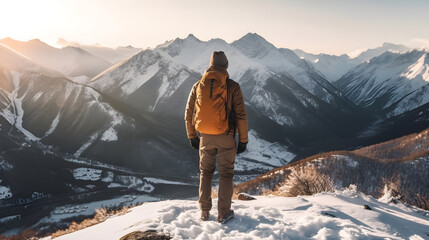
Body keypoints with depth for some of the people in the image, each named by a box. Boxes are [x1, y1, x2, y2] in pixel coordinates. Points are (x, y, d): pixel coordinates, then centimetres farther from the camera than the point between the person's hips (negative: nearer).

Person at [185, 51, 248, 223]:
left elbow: (189, 114, 6)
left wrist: (192, 136, 17)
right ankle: (223, 213, 16)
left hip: (205, 137, 3)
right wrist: (243, 140, -1)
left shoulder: (198, 86, 1)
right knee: (226, 174, 11)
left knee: (206, 172, 19)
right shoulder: (232, 87, -9)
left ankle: (204, 211, 24)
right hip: (226, 137, -3)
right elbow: (241, 115, -10)